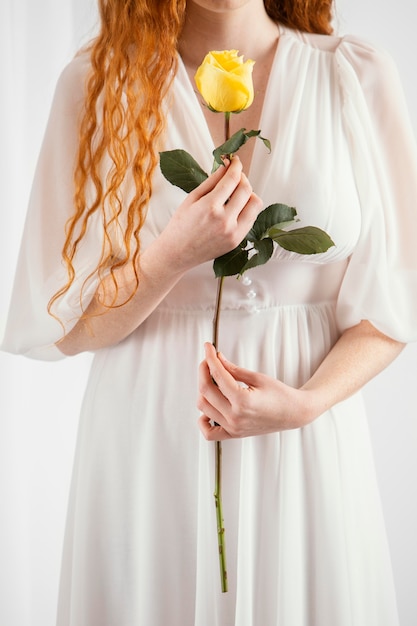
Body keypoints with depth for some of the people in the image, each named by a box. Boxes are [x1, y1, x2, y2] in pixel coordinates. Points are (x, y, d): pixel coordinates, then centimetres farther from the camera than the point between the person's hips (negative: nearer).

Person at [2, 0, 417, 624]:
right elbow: (61, 327, -5)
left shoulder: (360, 76, -3)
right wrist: (177, 252, -20)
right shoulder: (96, 82, -4)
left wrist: (306, 403, -16)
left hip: (306, 454, 1)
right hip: (148, 449, 0)